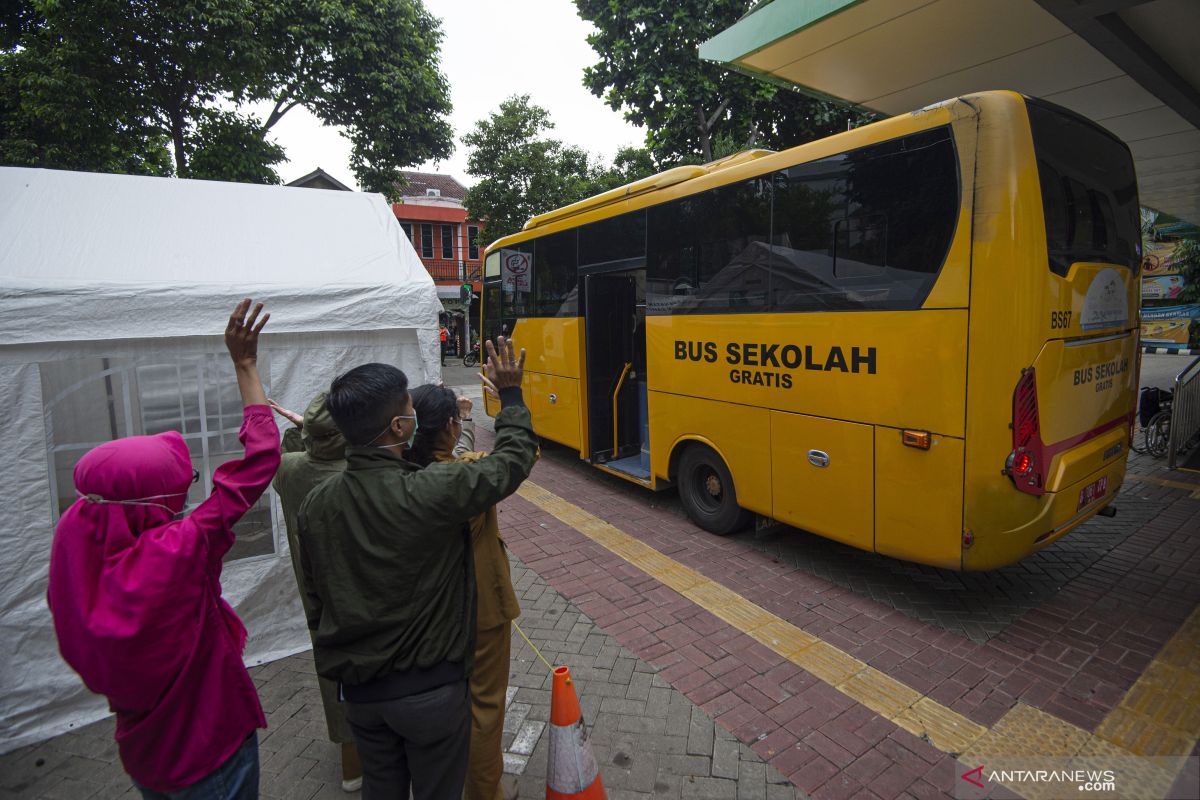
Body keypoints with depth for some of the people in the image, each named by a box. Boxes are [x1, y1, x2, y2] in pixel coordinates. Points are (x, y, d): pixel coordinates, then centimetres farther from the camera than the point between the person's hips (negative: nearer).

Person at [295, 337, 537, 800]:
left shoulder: (315, 505, -9)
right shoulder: (433, 493, -28)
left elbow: (316, 600, 4)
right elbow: (513, 459, -13)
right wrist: (509, 393, 1)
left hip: (357, 689, 5)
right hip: (429, 691, -5)